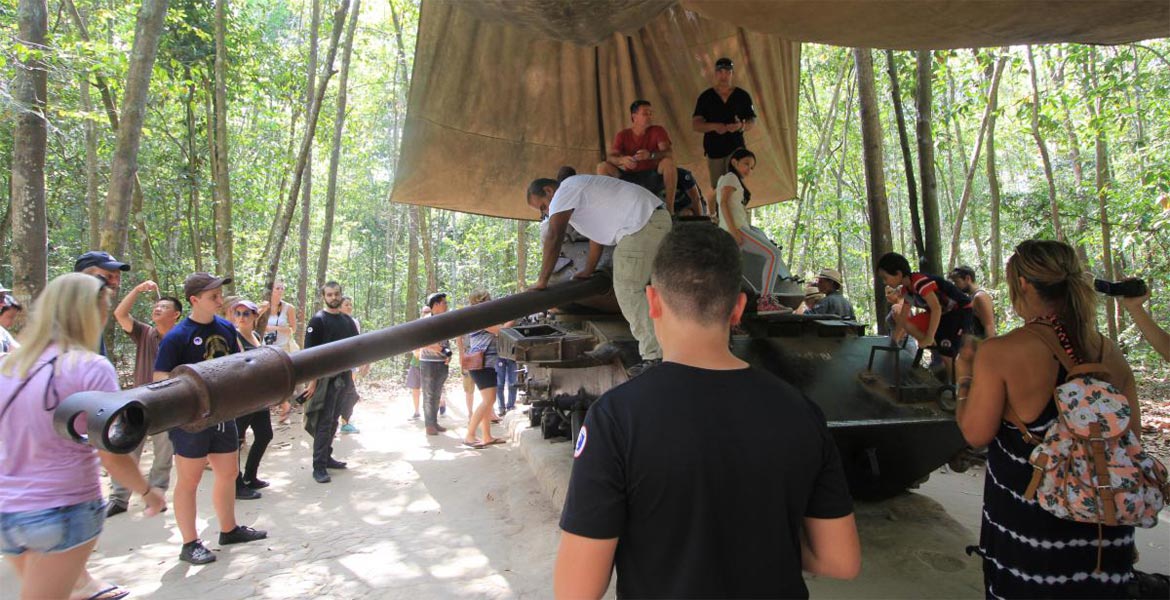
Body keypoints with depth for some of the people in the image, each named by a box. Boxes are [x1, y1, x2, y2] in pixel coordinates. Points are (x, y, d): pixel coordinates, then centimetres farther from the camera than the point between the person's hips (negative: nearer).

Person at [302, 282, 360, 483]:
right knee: (324, 423, -7)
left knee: (333, 421, 13)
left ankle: (327, 457, 24)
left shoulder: (347, 320, 13)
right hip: (326, 378, -6)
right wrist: (313, 380, -17)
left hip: (344, 376, 6)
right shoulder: (318, 320, -6)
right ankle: (319, 467, -4)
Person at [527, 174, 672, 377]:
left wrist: (541, 282, -10)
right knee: (632, 289, 18)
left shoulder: (564, 192, -6)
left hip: (643, 224, -10)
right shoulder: (578, 190, 24)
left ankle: (654, 358, -6)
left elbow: (554, 237, -14)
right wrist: (588, 271, 31)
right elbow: (598, 232, 29)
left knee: (628, 291, -8)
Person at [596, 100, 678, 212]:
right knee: (602, 167, -19)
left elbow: (668, 154, -16)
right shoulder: (623, 135, 3)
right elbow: (610, 157, -11)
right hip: (629, 179, 1)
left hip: (653, 178, -1)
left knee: (668, 162, -30)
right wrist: (622, 160, -36)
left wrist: (651, 155, -38)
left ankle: (670, 208, -28)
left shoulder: (658, 131, 0)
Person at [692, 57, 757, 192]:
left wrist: (741, 126, -18)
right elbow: (695, 124, -2)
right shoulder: (705, 97, 4)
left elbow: (752, 121, 7)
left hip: (736, 148, -1)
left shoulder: (742, 96, 5)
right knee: (718, 189, 6)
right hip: (714, 149, 1)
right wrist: (713, 126, -22)